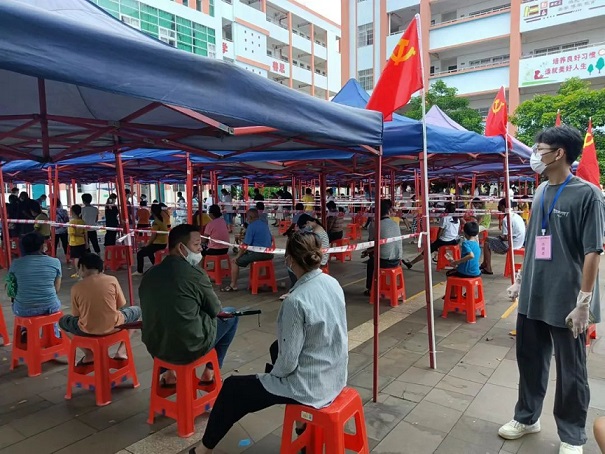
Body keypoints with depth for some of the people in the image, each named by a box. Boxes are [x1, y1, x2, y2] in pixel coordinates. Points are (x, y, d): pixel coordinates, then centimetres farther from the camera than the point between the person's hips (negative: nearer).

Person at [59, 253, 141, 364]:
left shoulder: (76, 288, 0)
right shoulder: (112, 280, -1)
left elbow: (76, 316, 6)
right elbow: (121, 306, 8)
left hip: (87, 330, 1)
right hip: (113, 326, -1)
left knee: (63, 321, 32)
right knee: (136, 310, 28)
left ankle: (89, 354, 15)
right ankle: (121, 351, 15)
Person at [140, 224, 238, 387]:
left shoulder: (149, 274, 0)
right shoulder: (195, 274, -17)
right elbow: (215, 310, -4)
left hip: (154, 346, 6)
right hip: (189, 348, -6)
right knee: (230, 315, 16)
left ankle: (169, 373, 31)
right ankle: (210, 373, 23)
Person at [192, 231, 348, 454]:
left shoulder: (296, 301, -28)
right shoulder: (333, 283, -4)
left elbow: (288, 362, -21)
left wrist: (272, 374, 0)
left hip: (310, 387, -7)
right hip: (335, 376, 8)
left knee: (232, 388, 12)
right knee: (276, 348, 33)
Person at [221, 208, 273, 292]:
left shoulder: (251, 226, -12)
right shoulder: (265, 224, 12)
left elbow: (245, 245, -14)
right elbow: (271, 240, 22)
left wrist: (237, 256, -4)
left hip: (258, 254, -9)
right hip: (268, 254, 9)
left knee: (234, 261, 3)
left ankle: (233, 285, 4)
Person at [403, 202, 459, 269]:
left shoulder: (445, 218, -11)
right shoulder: (457, 219, 8)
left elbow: (440, 231, -7)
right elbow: (458, 230, 14)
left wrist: (437, 240, 8)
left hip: (444, 241, -6)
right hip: (454, 241, 7)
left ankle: (411, 263, 0)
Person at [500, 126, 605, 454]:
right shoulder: (540, 193, 8)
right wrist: (520, 280, 16)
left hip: (566, 300, -6)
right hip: (533, 296, 6)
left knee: (570, 372, 10)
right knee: (529, 359, 17)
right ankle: (527, 417, 36)